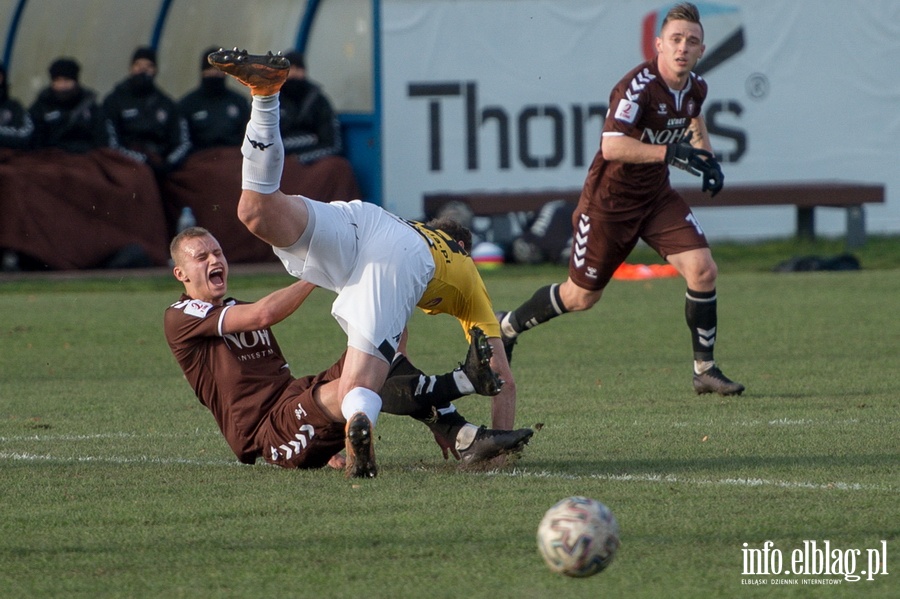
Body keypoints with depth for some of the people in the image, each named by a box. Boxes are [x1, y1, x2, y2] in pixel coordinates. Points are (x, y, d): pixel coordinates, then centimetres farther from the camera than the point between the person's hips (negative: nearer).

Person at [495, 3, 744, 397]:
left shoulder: (695, 88, -2)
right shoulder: (639, 86, -26)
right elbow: (611, 146, -38)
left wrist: (705, 157, 5)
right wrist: (671, 152, -41)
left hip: (657, 196, 6)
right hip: (610, 201, -6)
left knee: (702, 271, -12)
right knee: (581, 297, 7)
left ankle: (705, 370, 0)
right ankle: (507, 326, 33)